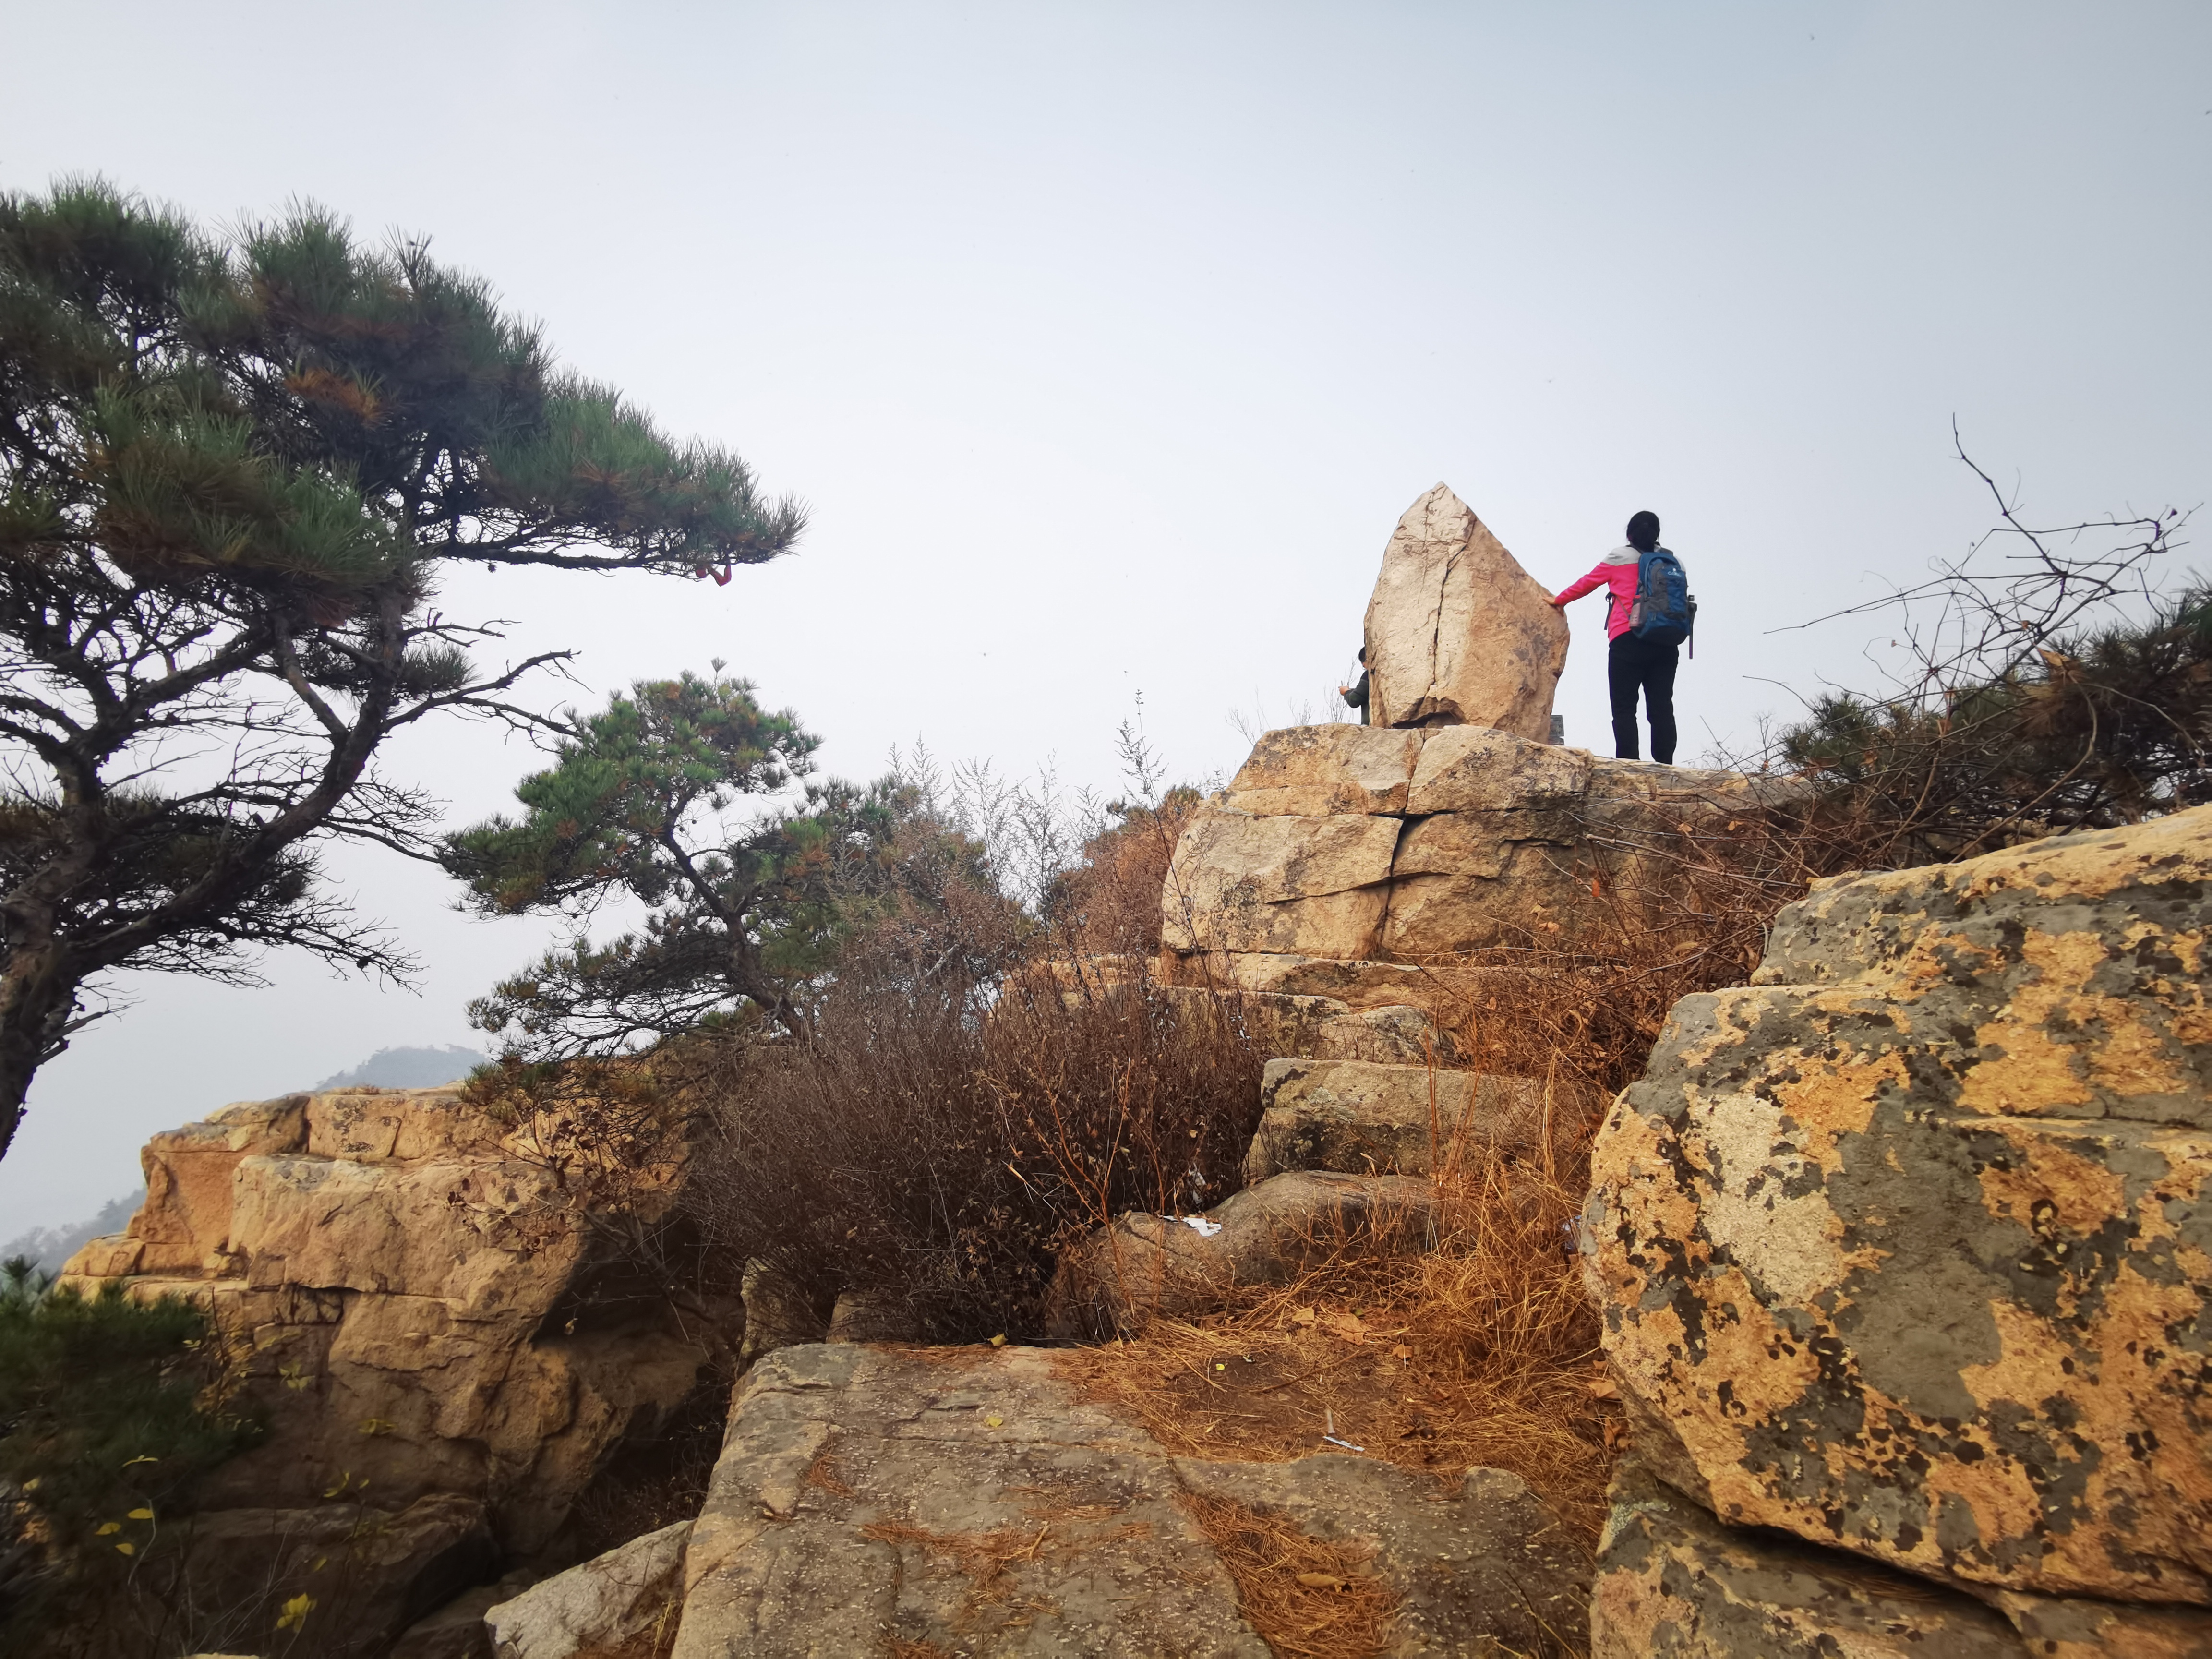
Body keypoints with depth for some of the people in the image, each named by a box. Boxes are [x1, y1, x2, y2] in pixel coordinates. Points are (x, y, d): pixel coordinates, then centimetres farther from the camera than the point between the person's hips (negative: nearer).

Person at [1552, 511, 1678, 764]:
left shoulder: (1619, 558, 5)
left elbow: (1586, 584, 16)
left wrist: (1560, 601, 31)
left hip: (1628, 640, -4)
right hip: (1665, 644, 4)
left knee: (1624, 707, -5)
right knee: (1661, 707, 1)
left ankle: (1629, 762, -15)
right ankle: (1665, 764, -5)